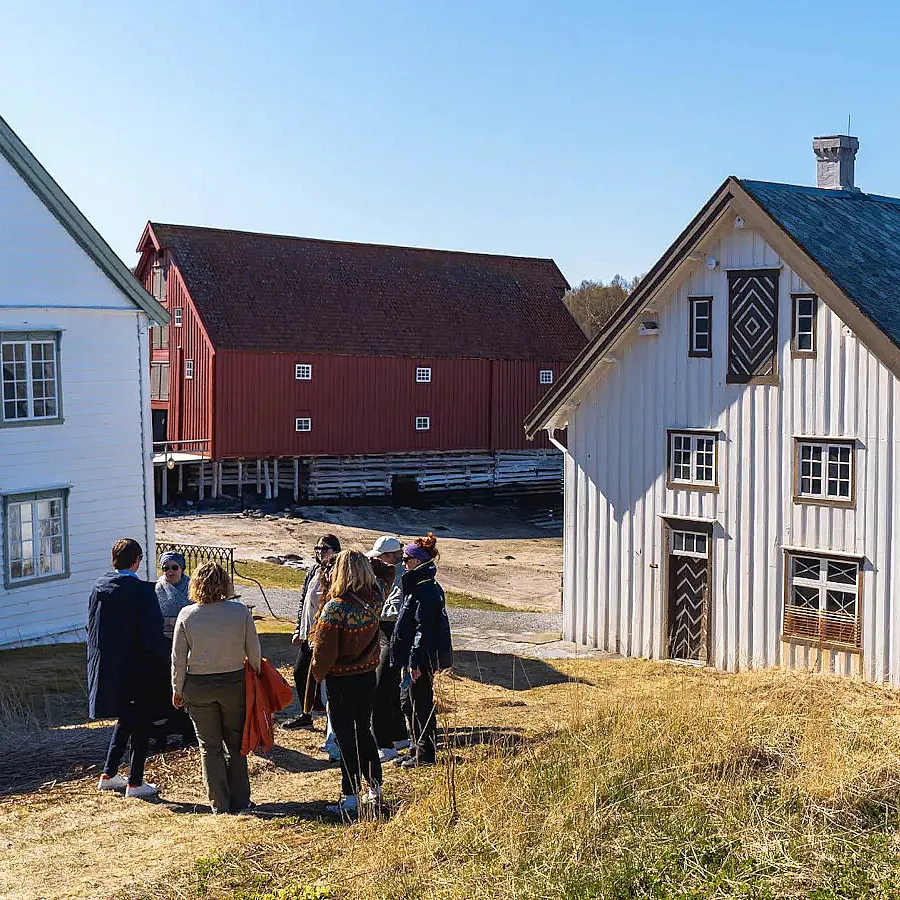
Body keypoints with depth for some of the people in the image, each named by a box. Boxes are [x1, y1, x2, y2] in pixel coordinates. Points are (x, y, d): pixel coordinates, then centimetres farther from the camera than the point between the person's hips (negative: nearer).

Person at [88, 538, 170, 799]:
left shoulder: (99, 587, 0)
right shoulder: (142, 591, -18)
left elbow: (91, 626, 8)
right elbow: (152, 635, -20)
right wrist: (165, 660, -6)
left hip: (105, 667, 6)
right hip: (135, 670, -6)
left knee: (125, 720, 23)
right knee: (141, 725, 8)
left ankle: (108, 775, 26)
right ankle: (135, 783, 12)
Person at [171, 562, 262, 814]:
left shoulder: (187, 615, -10)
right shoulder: (240, 611, -9)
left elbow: (178, 659, -5)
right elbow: (254, 653, -4)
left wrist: (177, 690, 7)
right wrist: (256, 678, 14)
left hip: (198, 687, -1)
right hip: (234, 683, 1)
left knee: (210, 747, 11)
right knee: (235, 744, 16)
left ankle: (220, 804, 14)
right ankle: (239, 801, 20)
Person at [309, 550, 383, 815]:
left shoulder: (336, 607, -23)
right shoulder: (373, 599, -5)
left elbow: (325, 651, -18)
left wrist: (317, 673, 0)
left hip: (341, 680, -6)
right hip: (368, 674, 6)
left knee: (346, 737, 3)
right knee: (363, 731, 19)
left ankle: (351, 798, 8)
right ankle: (375, 788, 25)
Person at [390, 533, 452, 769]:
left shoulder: (426, 590, -19)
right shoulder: (416, 585, 13)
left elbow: (424, 629, -23)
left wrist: (415, 662, -23)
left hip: (421, 660, -11)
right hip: (413, 657, 11)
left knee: (421, 705, -1)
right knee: (408, 703, 18)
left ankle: (425, 756, 8)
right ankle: (415, 750, 28)